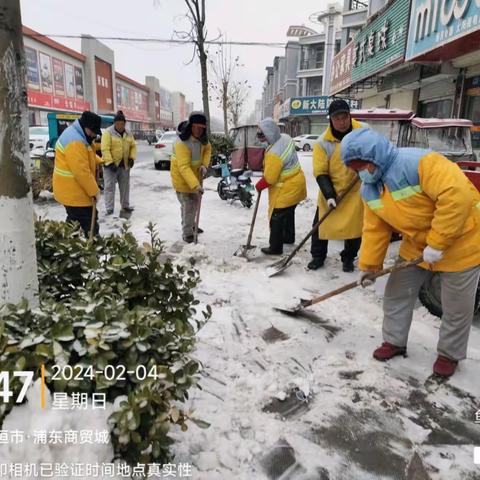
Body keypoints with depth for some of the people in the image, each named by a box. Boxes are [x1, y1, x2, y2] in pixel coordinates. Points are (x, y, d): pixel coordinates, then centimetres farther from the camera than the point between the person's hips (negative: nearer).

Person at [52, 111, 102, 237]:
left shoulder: (77, 135, 11)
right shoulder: (75, 141, -24)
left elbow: (86, 155, 26)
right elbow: (81, 172, -27)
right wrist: (94, 191, -21)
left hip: (72, 191, 11)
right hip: (74, 192, -11)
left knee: (74, 222, 21)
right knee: (89, 225, -6)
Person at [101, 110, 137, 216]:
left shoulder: (128, 133, 7)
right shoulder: (108, 132, -12)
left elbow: (133, 146, 15)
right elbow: (105, 149, -18)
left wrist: (132, 158, -1)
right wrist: (110, 163, -25)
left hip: (124, 165, 6)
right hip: (111, 164, -6)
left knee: (125, 187, 15)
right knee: (110, 187, -4)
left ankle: (125, 206, 29)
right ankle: (109, 210, -1)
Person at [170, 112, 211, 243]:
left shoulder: (201, 137, -8)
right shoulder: (182, 143, -33)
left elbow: (207, 149, 9)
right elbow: (184, 167, -38)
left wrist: (204, 165, -10)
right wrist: (195, 185, -46)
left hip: (195, 175, 8)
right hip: (182, 178, -8)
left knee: (195, 202, 21)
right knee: (188, 206, -8)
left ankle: (190, 225, 42)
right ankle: (187, 234, 6)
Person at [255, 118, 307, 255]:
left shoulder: (274, 154, -31)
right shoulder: (285, 138, -3)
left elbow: (269, 178, -24)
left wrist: (259, 185, -5)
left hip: (286, 188, -10)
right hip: (295, 183, 10)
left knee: (276, 218, 0)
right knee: (288, 213, 25)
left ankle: (275, 248, 9)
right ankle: (289, 237, 43)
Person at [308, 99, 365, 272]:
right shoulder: (323, 142, -14)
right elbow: (320, 172, -14)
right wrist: (329, 195, -23)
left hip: (357, 190, 1)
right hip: (330, 191, 0)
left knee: (355, 226, 8)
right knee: (321, 224, 5)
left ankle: (348, 258, 28)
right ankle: (318, 256, 24)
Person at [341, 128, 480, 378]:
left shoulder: (418, 162, -30)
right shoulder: (369, 189, -3)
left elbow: (457, 195, -36)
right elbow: (375, 229, 3)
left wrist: (437, 243, -31)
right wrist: (368, 266, 2)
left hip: (459, 242, -7)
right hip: (416, 245, 7)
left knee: (456, 308, 7)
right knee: (397, 293, 11)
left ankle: (449, 354, 29)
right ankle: (394, 341, 30)